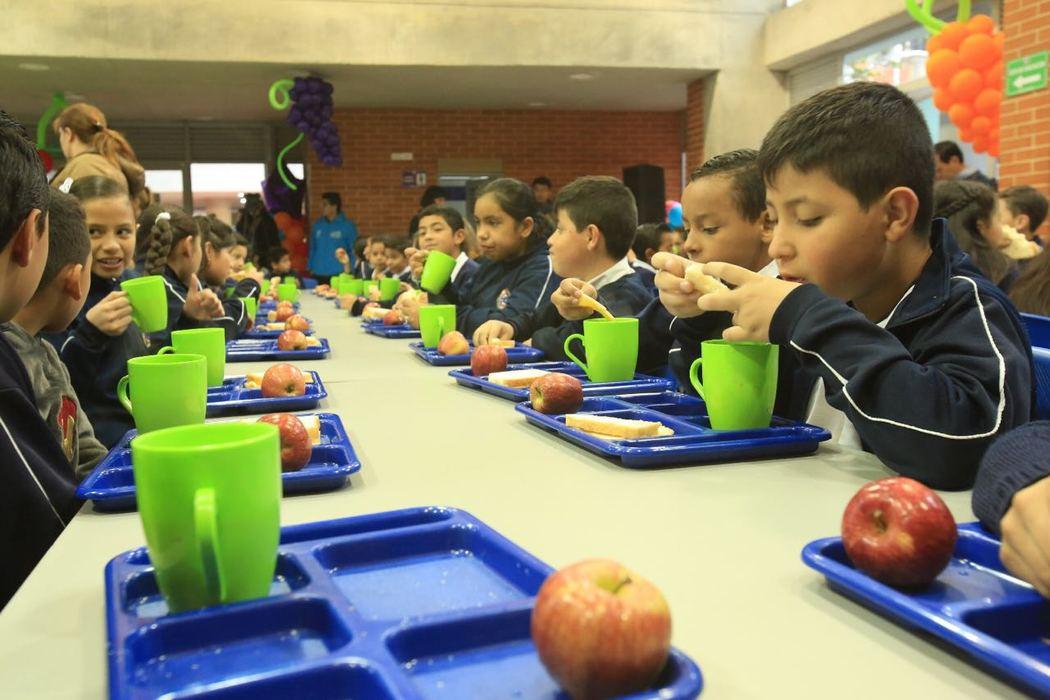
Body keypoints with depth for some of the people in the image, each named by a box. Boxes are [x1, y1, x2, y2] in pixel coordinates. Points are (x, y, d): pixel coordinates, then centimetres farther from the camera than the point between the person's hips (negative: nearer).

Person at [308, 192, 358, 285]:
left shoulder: (347, 226, -1)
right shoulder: (317, 225, 9)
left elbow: (354, 251, 0)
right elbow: (312, 249, 16)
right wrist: (311, 268, 9)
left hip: (339, 275, -4)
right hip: (318, 275, 4)